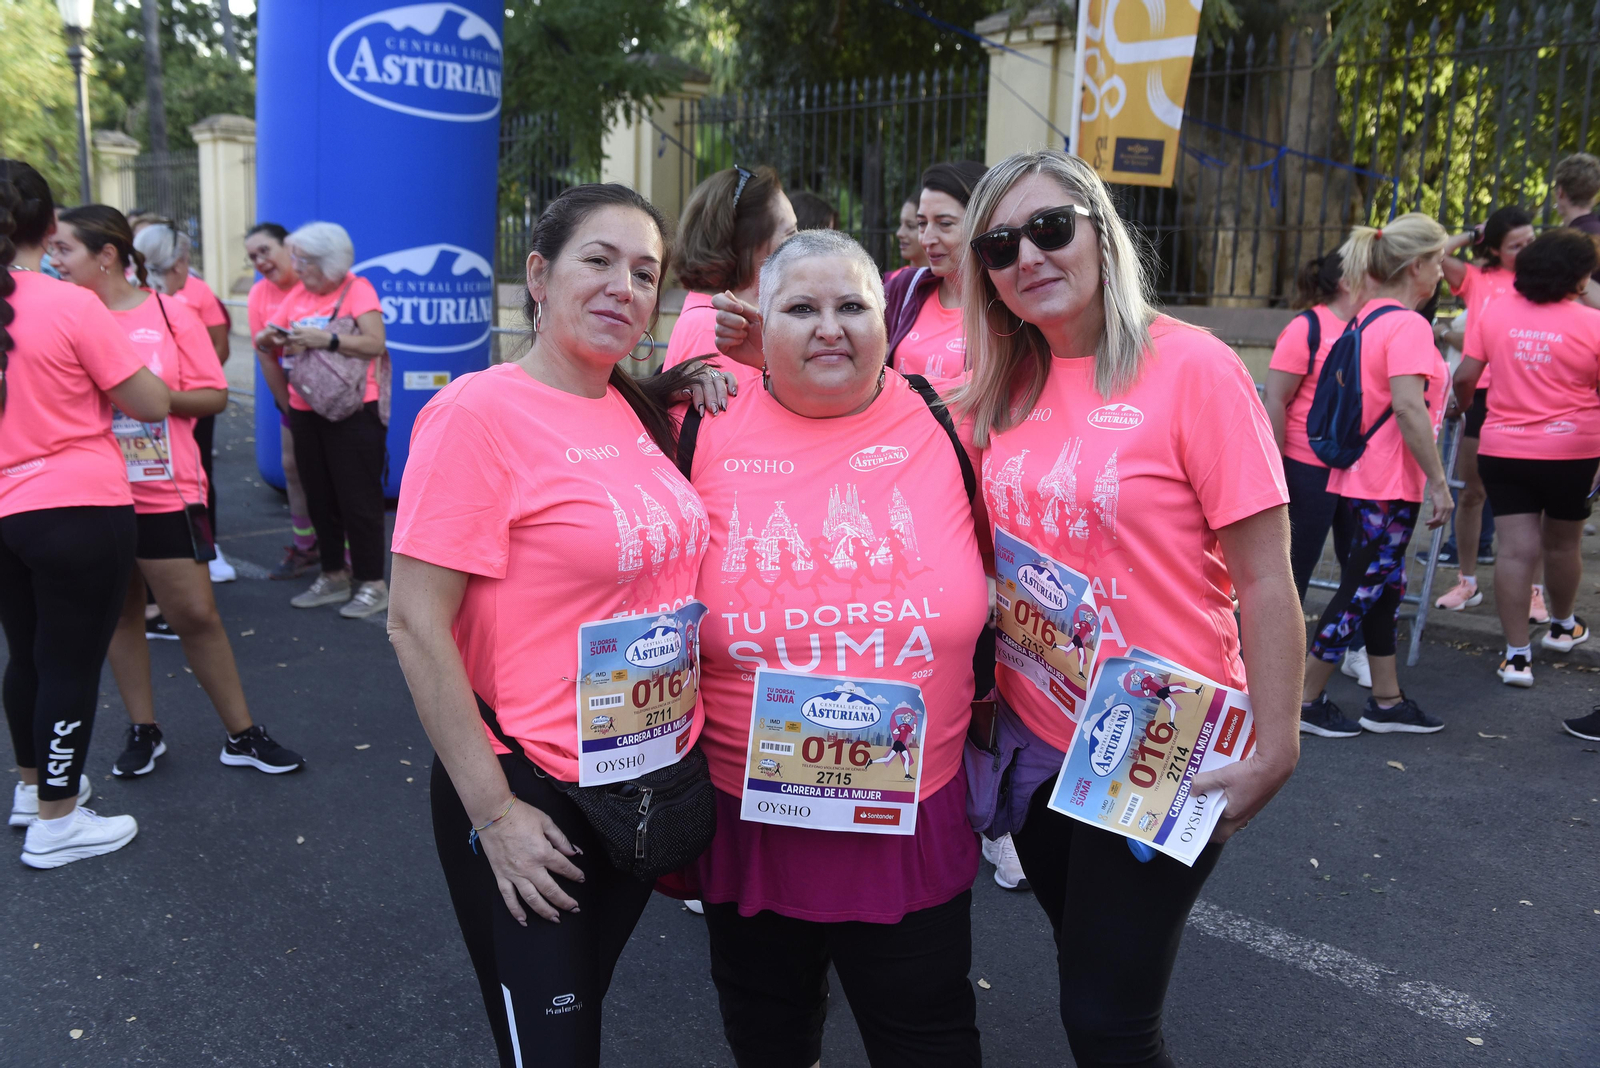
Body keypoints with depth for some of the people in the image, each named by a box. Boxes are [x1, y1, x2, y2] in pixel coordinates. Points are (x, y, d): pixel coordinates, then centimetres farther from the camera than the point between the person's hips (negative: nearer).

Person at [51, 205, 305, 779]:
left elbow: (215, 396, -2)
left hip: (165, 491, -2)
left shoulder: (171, 314, -3)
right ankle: (143, 731, 27)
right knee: (119, 613, 12)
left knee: (196, 614, 1)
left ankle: (242, 736, 13)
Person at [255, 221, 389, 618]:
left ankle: (372, 583, 7)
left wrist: (326, 339, -24)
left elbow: (375, 344, -20)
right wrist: (266, 341, 0)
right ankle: (334, 577, 24)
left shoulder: (356, 289, -5)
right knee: (319, 499, 12)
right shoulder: (296, 295, 12)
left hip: (352, 412, -7)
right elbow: (267, 344, 18)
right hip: (306, 414, 7)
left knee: (358, 500, -2)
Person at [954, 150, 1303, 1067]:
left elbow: (1265, 579, -14)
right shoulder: (1004, 393, 3)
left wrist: (1273, 751, -17)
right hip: (1037, 738, 6)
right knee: (1087, 982, 23)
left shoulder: (1192, 367, -14)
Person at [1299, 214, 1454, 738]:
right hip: (1389, 484, -10)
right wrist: (1438, 482, -21)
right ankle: (1305, 700, 8)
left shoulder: (1368, 317, 11)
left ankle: (1387, 701, 26)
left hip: (1361, 476, 10)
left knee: (1384, 587, 16)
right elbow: (1408, 408, -26)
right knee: (1361, 591, -1)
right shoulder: (1408, 325, -17)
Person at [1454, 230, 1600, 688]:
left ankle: (1516, 654, 1)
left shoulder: (1494, 311, -3)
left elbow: (1465, 376, -2)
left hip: (1503, 448, 1)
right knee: (1563, 541, 19)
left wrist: (1459, 405, 17)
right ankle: (1563, 625, 41)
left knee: (1517, 547, 1)